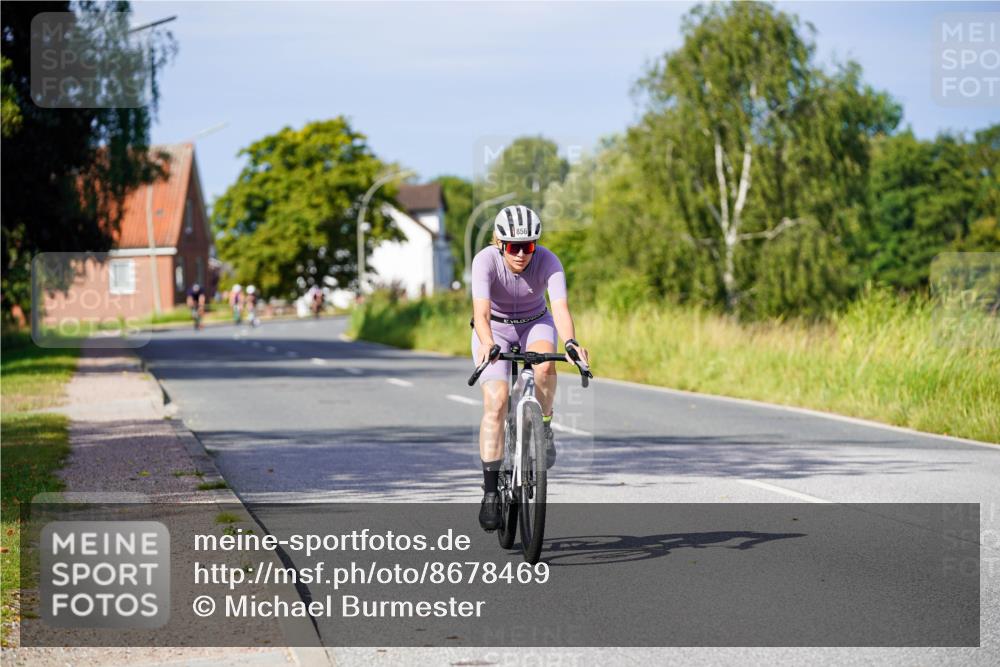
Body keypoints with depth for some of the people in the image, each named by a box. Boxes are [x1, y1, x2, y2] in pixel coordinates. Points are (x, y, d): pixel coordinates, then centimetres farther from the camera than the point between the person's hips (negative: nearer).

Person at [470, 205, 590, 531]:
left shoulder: (548, 261, -25)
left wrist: (571, 342, -57)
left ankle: (544, 429, -7)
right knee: (495, 403, -19)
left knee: (544, 366, -34)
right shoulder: (485, 261, -28)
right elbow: (481, 311, -40)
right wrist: (486, 344, -60)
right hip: (494, 330, -1)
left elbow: (560, 307, -38)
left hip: (535, 324, 1)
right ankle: (491, 489, -13)